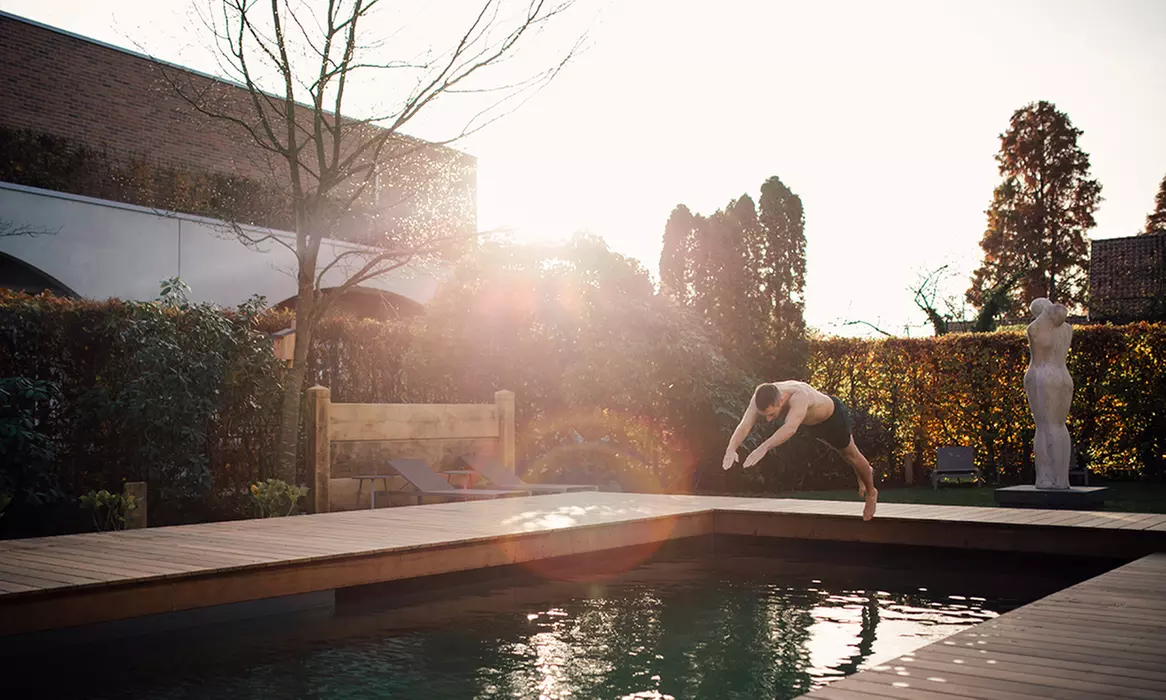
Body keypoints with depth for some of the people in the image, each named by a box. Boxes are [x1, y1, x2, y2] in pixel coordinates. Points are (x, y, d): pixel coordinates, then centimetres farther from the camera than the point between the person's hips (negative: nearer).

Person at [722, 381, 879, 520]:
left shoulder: (799, 397, -52)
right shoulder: (761, 398, -34)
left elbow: (790, 428, -68)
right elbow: (744, 426, -42)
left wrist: (764, 447, -81)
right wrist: (731, 449, -61)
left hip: (833, 415, -6)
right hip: (808, 421, 6)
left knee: (849, 454, 17)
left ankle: (871, 492, 46)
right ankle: (865, 472, 63)